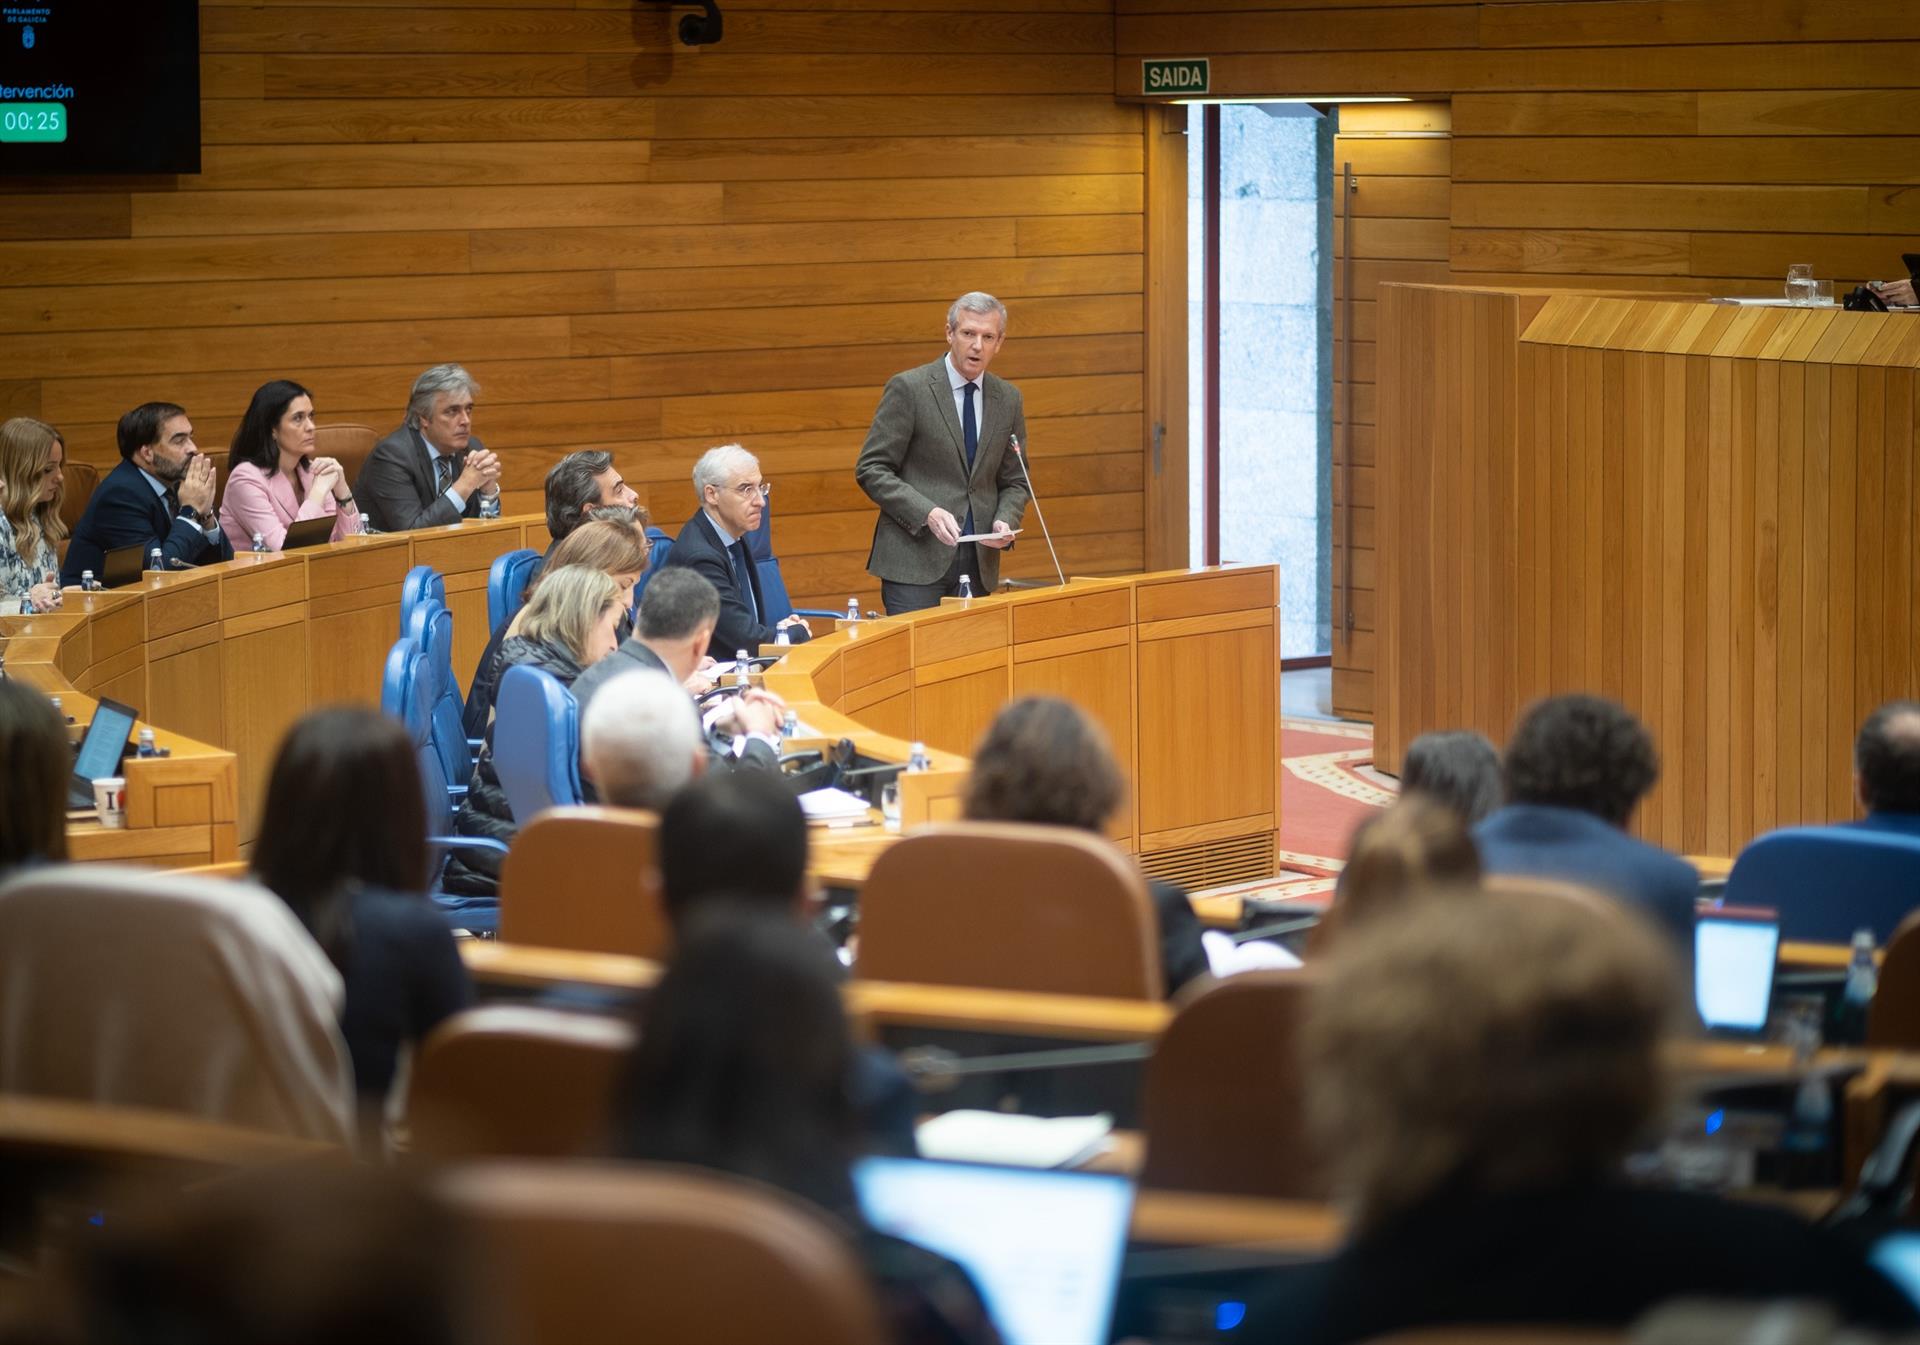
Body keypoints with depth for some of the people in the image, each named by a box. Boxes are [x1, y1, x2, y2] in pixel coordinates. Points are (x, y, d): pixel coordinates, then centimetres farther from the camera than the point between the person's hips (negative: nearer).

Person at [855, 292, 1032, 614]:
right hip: (915, 563, -4)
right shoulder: (908, 388, -5)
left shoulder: (1008, 399, 11)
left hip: (979, 562, 4)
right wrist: (927, 512, -19)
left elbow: (1014, 482, 17)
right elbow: (870, 470, -6)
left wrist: (1005, 521, -5)